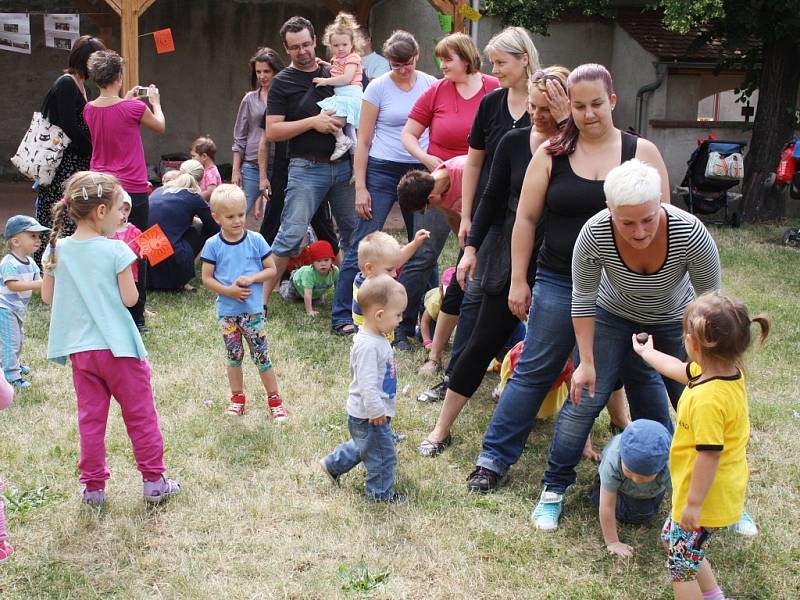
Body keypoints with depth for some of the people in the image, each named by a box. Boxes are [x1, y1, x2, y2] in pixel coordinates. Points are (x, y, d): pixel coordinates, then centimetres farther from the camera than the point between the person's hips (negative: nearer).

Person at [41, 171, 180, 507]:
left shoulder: (57, 250, 0)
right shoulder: (116, 251, -14)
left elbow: (47, 297, 8)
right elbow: (129, 298, -10)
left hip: (79, 350, 4)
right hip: (119, 347, -4)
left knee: (90, 419, 13)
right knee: (140, 416, 9)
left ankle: (93, 487, 18)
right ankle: (154, 482, 16)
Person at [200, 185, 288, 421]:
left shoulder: (256, 240, -6)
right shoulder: (213, 245, -5)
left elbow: (271, 269, 0)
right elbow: (207, 278, -3)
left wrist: (251, 279, -17)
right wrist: (228, 290, -17)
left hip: (253, 309, -1)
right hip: (227, 310, 1)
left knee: (261, 355, 3)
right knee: (234, 356, 14)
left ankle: (274, 399, 13)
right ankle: (237, 397, 29)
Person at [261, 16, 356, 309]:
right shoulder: (283, 82, 0)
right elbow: (272, 131, -7)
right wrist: (313, 122, -15)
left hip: (343, 165, 4)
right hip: (307, 169, -4)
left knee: (355, 232, 8)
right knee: (291, 235, -9)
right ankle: (262, 299, -3)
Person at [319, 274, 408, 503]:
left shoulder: (377, 338, 4)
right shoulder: (368, 345, -30)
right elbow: (367, 383, -30)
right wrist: (376, 411, -25)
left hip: (376, 411, 10)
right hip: (369, 416, -10)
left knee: (362, 445, 29)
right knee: (382, 454, 7)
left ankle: (333, 464, 42)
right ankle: (380, 492, 24)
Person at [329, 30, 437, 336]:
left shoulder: (431, 85, 5)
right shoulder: (378, 88, -4)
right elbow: (363, 141, -2)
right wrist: (360, 187, -8)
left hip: (421, 172, 4)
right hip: (383, 170, -3)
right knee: (362, 244, -5)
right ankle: (341, 316, 1)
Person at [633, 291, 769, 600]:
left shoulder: (708, 399, -34)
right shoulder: (730, 373, -4)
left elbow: (709, 455, -30)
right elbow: (681, 370, 15)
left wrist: (693, 503, -20)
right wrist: (647, 352, 29)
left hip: (707, 496, -10)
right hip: (725, 490, 10)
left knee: (681, 565, 8)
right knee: (671, 539, 28)